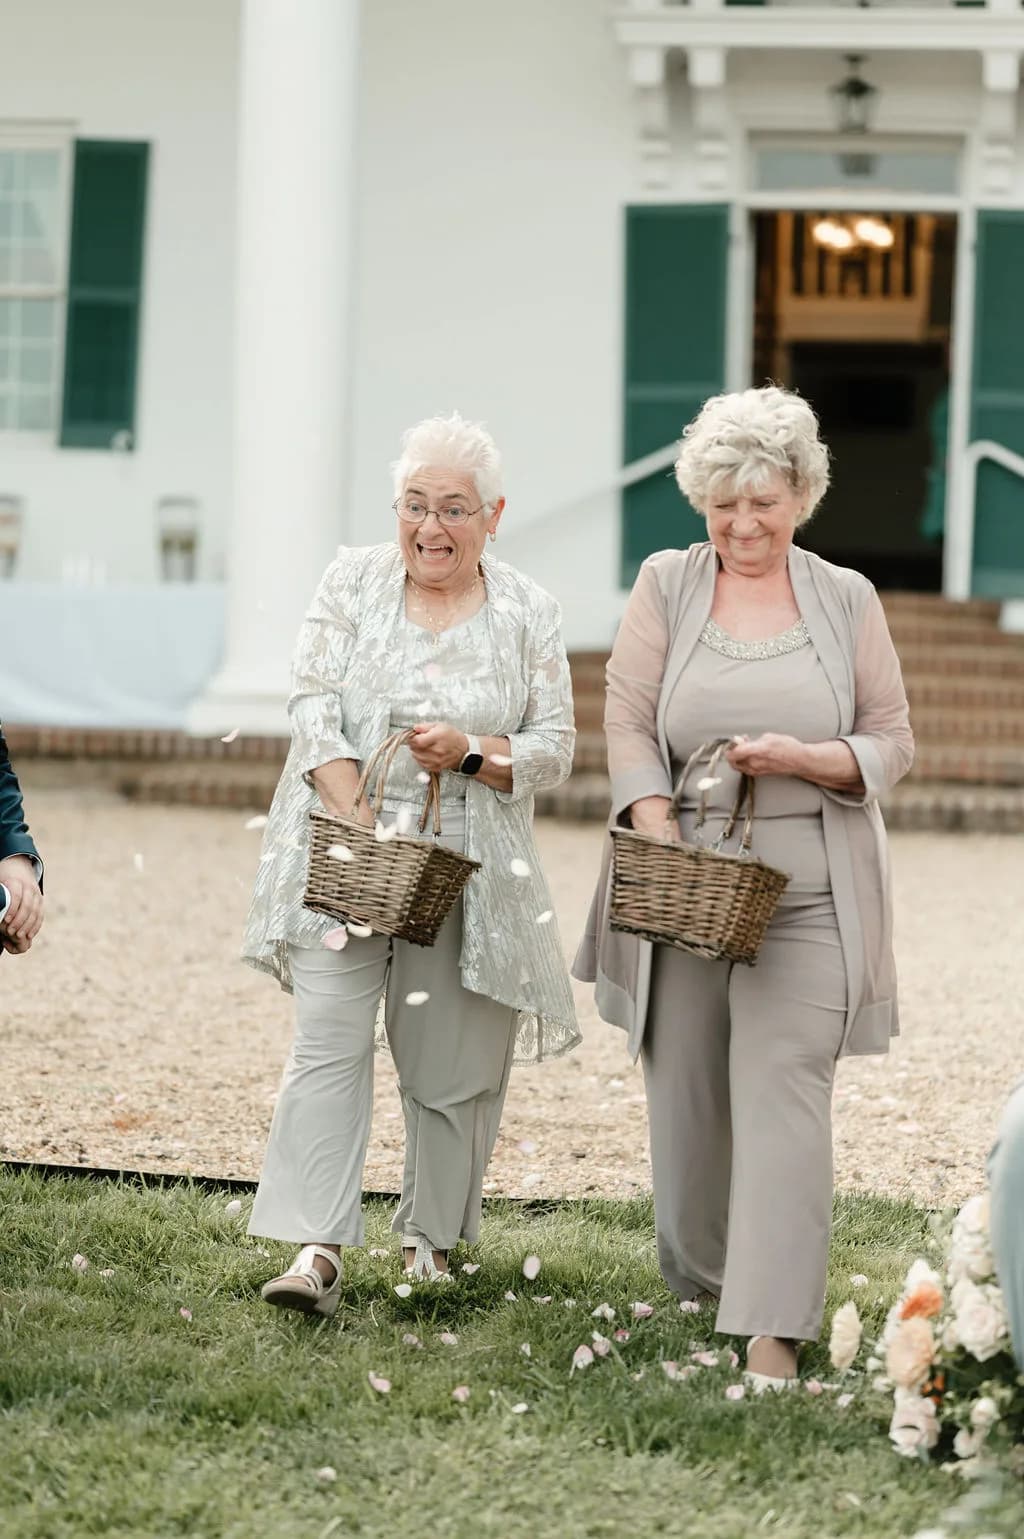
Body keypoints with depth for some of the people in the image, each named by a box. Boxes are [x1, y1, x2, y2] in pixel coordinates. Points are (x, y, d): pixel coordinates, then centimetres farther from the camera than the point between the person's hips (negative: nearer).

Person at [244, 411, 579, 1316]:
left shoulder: (528, 615, 5)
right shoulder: (353, 582, 4)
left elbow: (555, 749, 4)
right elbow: (315, 707, -3)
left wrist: (471, 753, -16)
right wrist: (359, 823, -17)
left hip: (466, 871, 1)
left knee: (451, 1062, 5)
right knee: (330, 1040, -11)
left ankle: (431, 1238, 21)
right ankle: (319, 1249, -16)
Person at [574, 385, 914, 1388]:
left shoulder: (847, 600, 6)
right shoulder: (665, 587, 5)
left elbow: (891, 743, 6)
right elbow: (628, 727, -2)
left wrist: (803, 759, -14)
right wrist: (667, 846, -15)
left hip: (806, 899, -1)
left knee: (784, 1095, -11)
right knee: (685, 1094, 10)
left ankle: (774, 1332, -13)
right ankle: (696, 1276, 32)